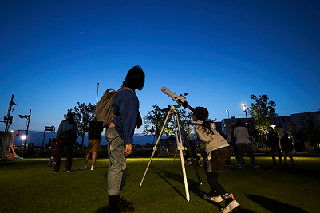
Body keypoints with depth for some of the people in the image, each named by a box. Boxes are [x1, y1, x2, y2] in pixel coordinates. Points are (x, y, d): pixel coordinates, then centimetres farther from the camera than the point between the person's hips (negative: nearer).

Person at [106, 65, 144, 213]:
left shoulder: (122, 92, 14)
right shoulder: (130, 95, -16)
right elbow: (128, 119, -21)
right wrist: (129, 141, -20)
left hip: (113, 132, 10)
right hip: (116, 134, -10)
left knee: (116, 166, 14)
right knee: (117, 166, -4)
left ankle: (116, 198, 26)